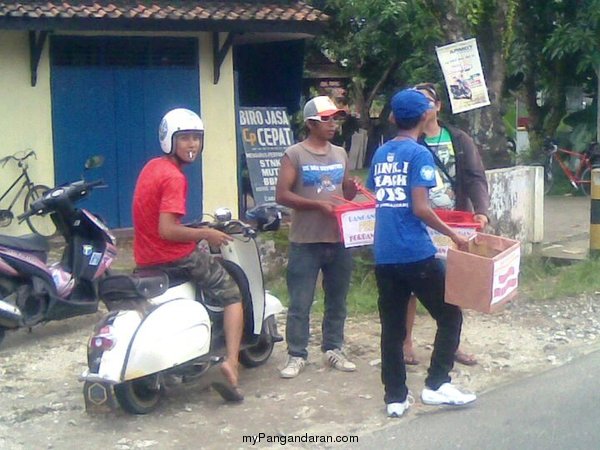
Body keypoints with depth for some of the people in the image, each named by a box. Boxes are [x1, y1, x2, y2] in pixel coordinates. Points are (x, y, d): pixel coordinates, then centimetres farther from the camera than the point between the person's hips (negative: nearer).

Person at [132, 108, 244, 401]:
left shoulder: (151, 167, 9)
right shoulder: (174, 177, -19)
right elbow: (167, 230, -27)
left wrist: (195, 230, 19)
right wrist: (205, 234, -14)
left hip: (145, 259, 9)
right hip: (173, 257, -9)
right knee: (232, 295, 4)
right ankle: (231, 363, -13)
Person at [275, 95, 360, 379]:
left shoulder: (340, 154, 12)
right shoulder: (294, 155, -4)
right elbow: (281, 195, -10)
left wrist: (353, 189, -4)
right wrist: (318, 204, -19)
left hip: (338, 240, 5)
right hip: (305, 242, -5)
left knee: (337, 300, 13)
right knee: (300, 303, -1)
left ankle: (333, 349, 25)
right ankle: (296, 355, 7)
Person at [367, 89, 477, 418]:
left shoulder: (380, 154, 11)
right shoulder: (419, 154, -9)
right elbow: (420, 208, -16)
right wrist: (453, 235, -6)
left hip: (383, 254, 6)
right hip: (416, 254, -6)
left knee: (392, 326, 9)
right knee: (449, 315, 9)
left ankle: (395, 397, 12)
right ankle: (436, 384, 6)